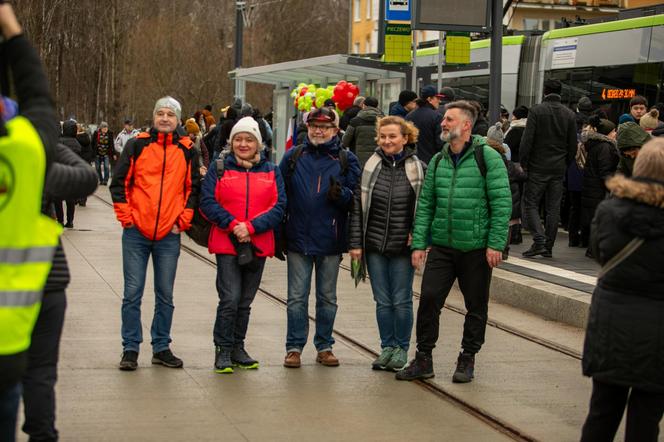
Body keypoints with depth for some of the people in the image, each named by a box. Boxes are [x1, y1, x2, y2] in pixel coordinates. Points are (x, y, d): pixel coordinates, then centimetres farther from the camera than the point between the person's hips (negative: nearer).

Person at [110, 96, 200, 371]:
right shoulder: (137, 145, 1)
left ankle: (161, 348, 18)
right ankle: (130, 349, 9)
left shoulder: (187, 150, 6)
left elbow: (193, 188, 10)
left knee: (165, 295, 7)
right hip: (136, 233, -1)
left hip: (169, 235, 1)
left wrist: (183, 221, 1)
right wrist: (126, 217, -4)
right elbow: (119, 183, 2)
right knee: (132, 293, 1)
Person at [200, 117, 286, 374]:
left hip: (258, 245, 3)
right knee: (230, 299, -11)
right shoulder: (220, 168, 4)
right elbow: (207, 202, -4)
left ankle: (237, 348, 23)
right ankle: (223, 351, 1)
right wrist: (232, 225, -17)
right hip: (226, 244, -3)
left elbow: (279, 206, -1)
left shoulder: (271, 171, 9)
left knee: (245, 301, 11)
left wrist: (251, 227, -14)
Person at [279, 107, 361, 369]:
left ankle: (324, 347, 20)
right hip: (298, 238, 0)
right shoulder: (293, 157, 5)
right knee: (297, 297, 4)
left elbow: (355, 198, 1)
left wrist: (341, 194, -21)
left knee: (327, 298, 10)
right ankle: (294, 347, 11)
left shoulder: (346, 160, 2)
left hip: (331, 240, 0)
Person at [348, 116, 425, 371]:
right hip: (375, 245, 2)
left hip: (403, 246, -2)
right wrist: (356, 242, -1)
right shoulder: (371, 166, 2)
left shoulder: (418, 169, -1)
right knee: (383, 301, 8)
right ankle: (387, 347, 21)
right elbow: (357, 206, 3)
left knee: (402, 301, 3)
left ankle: (401, 349, 18)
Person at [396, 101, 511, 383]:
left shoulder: (488, 158, -7)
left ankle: (467, 360, 22)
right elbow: (425, 205, 10)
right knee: (429, 299, -2)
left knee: (476, 307, 7)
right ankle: (423, 359, 9)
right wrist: (419, 243, 3)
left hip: (476, 248, -4)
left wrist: (496, 244, -14)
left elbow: (502, 203, -10)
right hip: (442, 246, 4)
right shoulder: (437, 161, 9)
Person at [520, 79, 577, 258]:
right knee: (553, 208, 8)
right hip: (558, 169, 4)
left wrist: (523, 163, -3)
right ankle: (548, 246, 10)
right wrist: (566, 164, 16)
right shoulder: (570, 115, 5)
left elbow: (527, 139, -11)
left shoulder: (536, 111, -7)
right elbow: (573, 145, 6)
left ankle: (539, 241, -13)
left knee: (530, 203, 2)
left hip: (538, 167, -4)